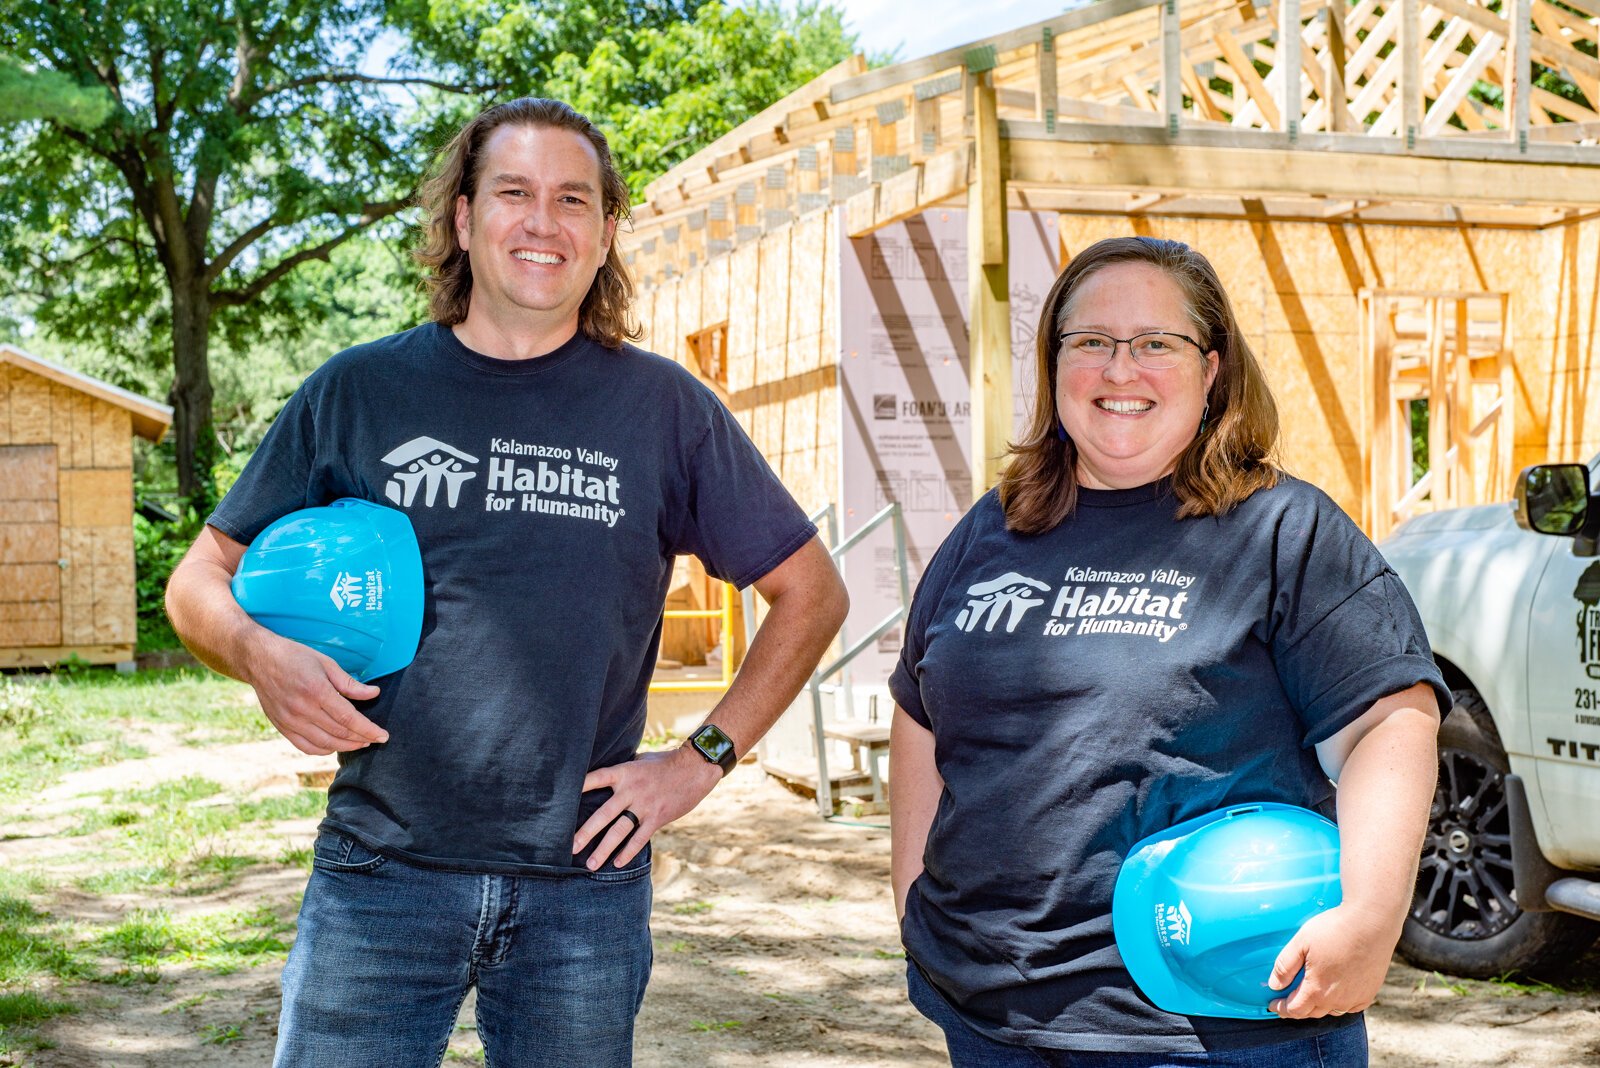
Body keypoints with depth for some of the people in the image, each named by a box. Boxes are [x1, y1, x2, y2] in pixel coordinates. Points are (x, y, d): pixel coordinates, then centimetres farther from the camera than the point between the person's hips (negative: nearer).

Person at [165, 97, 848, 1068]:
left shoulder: (664, 407, 3)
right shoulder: (357, 391, 3)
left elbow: (813, 591, 8)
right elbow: (202, 577, 10)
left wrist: (703, 759, -1)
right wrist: (258, 652, -13)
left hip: (585, 885, 1)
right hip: (381, 872, 0)